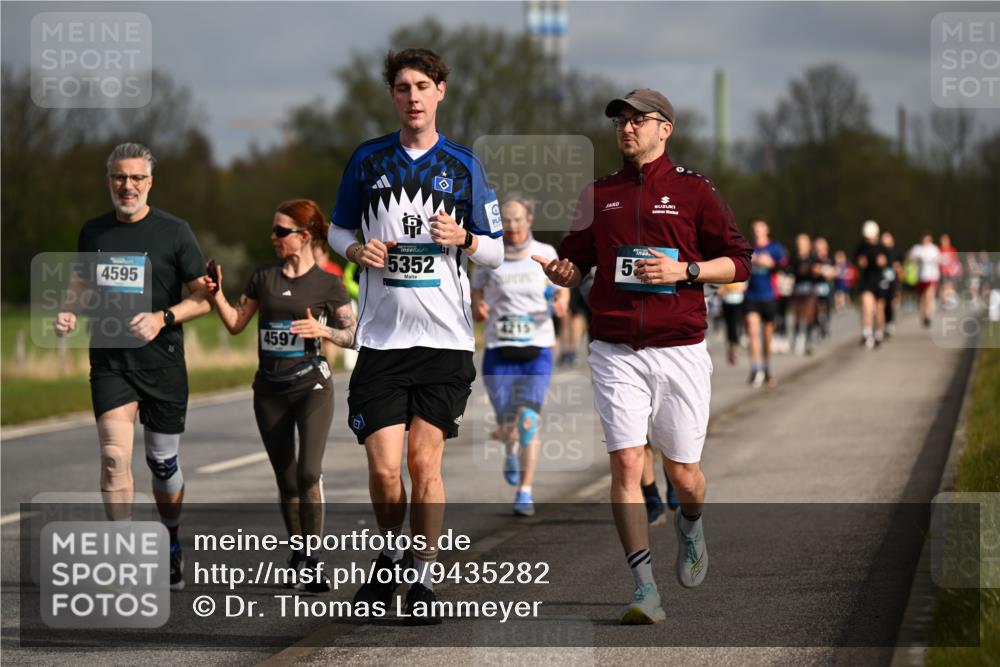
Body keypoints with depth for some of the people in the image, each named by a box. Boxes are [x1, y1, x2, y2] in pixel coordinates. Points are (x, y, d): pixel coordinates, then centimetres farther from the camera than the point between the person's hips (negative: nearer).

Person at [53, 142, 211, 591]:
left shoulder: (173, 231, -4)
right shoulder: (93, 231, 7)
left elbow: (204, 297, -2)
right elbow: (81, 281, 23)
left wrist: (163, 318, -19)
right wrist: (67, 311, 2)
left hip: (162, 364, -1)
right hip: (109, 362, 1)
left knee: (163, 462, 9)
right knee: (114, 457, -15)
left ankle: (171, 548, 31)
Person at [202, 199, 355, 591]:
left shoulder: (327, 284, -3)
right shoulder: (263, 278, 8)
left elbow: (352, 335, -1)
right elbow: (236, 324, 11)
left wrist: (323, 330, -19)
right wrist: (217, 295, -4)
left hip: (311, 386, -4)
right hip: (270, 390, 4)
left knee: (308, 472, -18)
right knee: (286, 480, 9)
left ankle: (310, 562, -15)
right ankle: (298, 553, 22)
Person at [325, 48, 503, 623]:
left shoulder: (464, 165, 6)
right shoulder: (368, 160, 8)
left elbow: (496, 252, 9)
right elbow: (338, 229, 18)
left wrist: (462, 239, -12)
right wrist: (357, 249, -4)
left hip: (445, 338, -1)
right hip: (381, 338, 1)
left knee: (425, 462, -5)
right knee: (384, 469, -4)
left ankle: (426, 579, 9)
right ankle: (390, 554, 23)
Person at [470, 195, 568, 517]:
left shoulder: (545, 254, 1)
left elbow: (563, 289, 12)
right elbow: (476, 294, 14)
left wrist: (561, 304, -10)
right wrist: (478, 310, -8)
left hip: (537, 351, -1)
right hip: (499, 354, 1)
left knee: (528, 420, -16)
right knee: (507, 427, 2)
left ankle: (525, 491, -7)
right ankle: (511, 450, 40)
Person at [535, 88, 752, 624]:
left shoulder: (693, 190, 2)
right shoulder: (599, 194, 12)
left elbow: (738, 262, 2)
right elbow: (575, 265, 17)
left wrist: (684, 270, -13)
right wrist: (559, 271, -7)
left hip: (680, 353, -2)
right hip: (616, 354, 2)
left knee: (682, 473, 6)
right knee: (626, 463, -12)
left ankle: (690, 525, 43)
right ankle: (644, 590, -13)